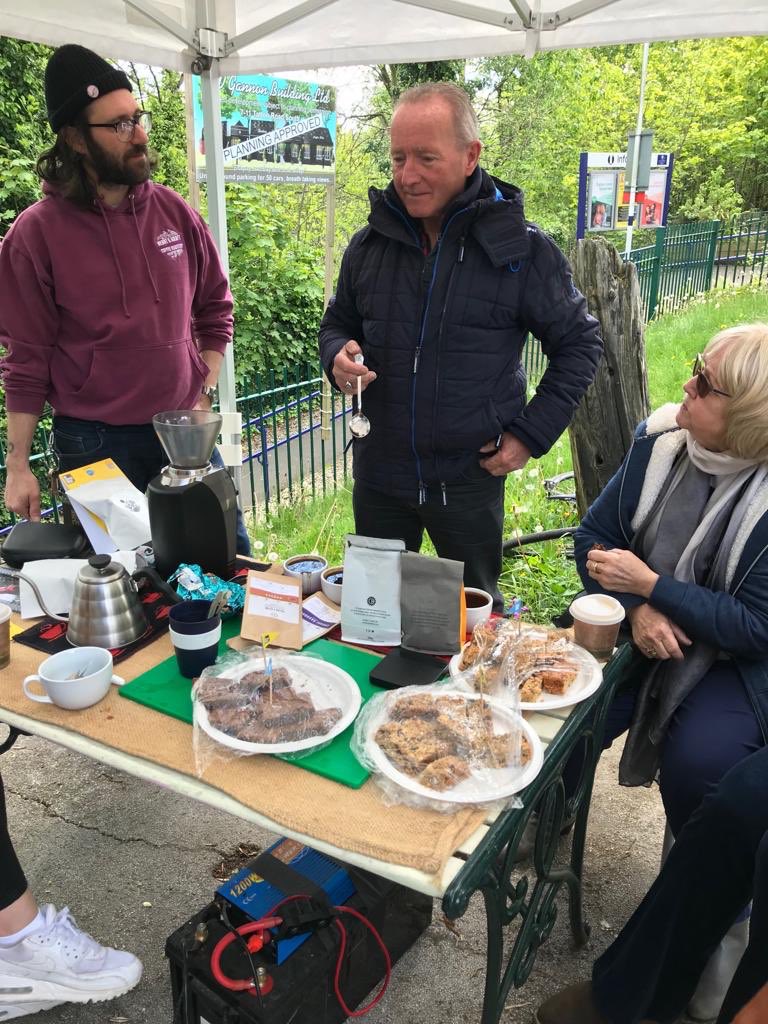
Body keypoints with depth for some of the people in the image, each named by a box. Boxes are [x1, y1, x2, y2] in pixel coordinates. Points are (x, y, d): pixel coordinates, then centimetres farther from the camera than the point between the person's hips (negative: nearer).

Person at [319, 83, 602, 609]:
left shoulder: (522, 248, -10)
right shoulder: (371, 242, -1)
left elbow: (579, 344, -1)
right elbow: (338, 324, 14)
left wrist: (532, 434, -8)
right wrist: (338, 357, -10)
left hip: (469, 481, -3)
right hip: (379, 473, 3)